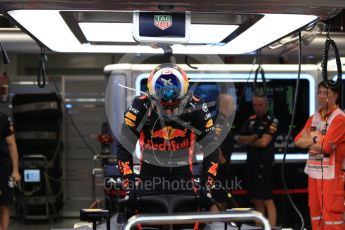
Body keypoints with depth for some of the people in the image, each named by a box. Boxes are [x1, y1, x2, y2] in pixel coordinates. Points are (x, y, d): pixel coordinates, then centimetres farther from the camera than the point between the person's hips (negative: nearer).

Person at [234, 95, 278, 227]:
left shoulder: (272, 121, -7)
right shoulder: (250, 120, 12)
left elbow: (264, 142, -15)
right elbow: (239, 139, 7)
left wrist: (248, 141, 0)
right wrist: (252, 138, -12)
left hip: (264, 164, -7)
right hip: (250, 163, 7)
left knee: (267, 200, -6)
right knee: (256, 200, 12)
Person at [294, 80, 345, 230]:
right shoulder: (314, 118, 13)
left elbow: (325, 147, -18)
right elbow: (298, 141, 6)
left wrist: (309, 140, 1)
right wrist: (316, 140, -10)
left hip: (331, 175, -8)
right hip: (314, 173, 8)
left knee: (332, 215, -7)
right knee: (315, 214, 14)